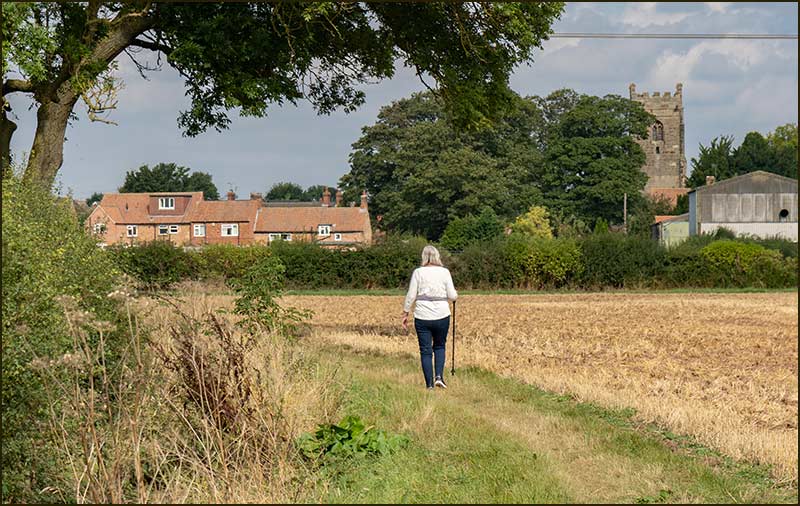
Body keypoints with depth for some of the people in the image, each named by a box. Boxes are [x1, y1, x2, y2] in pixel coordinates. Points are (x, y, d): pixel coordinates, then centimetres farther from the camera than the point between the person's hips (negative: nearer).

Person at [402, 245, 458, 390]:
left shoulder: (418, 272, -2)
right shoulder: (444, 272, -1)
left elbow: (411, 296, -3)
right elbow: (452, 296, -1)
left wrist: (405, 314, 6)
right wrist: (455, 293, 22)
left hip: (422, 318, -1)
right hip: (442, 316, 1)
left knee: (426, 351, 7)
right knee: (439, 346, 20)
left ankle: (429, 385, 5)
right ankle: (439, 376, 3)